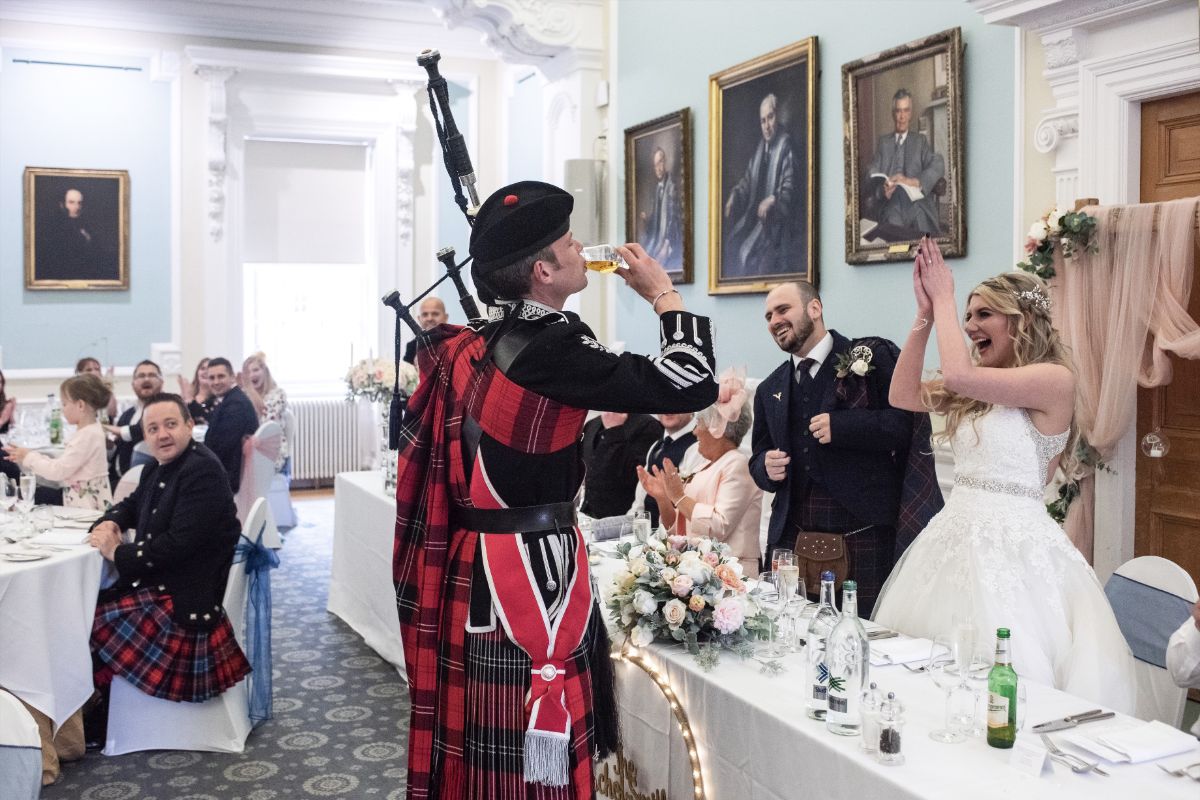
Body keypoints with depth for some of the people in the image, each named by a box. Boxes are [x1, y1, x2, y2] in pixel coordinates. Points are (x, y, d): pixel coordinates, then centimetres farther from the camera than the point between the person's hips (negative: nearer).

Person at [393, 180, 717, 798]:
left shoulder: (473, 346, 7)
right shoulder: (551, 345, -19)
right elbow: (690, 384, -18)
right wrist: (663, 292, -6)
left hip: (471, 564, 9)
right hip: (530, 570, -9)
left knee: (476, 746, 18)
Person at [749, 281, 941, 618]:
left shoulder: (874, 357, 0)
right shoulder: (769, 391, 17)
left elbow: (910, 423, -9)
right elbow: (759, 460, 21)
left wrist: (841, 426, -16)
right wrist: (767, 468, -1)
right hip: (793, 545, 5)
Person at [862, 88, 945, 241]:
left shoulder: (921, 140, 18)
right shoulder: (883, 142, 20)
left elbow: (938, 165, 0)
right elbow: (870, 176, 9)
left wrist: (913, 181, -19)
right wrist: (882, 190, -16)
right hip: (890, 209, 0)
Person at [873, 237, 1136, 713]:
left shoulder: (1055, 379, -11)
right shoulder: (979, 391, 13)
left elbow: (959, 375, -23)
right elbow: (904, 396, 8)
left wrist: (943, 298, -8)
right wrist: (925, 315, 3)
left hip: (1013, 544, -8)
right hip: (958, 533, 8)